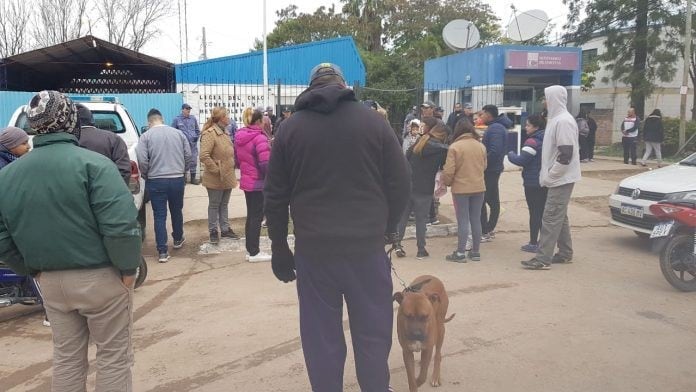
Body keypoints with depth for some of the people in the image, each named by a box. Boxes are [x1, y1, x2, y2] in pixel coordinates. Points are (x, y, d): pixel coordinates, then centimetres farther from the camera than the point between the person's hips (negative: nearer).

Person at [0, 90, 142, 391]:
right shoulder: (92, 163, -16)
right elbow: (120, 225, -23)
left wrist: (34, 271, 15)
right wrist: (128, 268, -11)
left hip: (51, 282, 6)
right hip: (100, 278, -5)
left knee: (66, 357, 20)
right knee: (114, 357, 9)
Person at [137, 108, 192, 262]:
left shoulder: (146, 136, -4)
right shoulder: (178, 133, 4)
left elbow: (142, 160, -11)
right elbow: (189, 156, 4)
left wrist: (146, 175, 6)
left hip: (156, 181, -2)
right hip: (178, 179, 3)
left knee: (159, 215, 4)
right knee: (177, 211, 20)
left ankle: (163, 251, 3)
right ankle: (178, 239, 39)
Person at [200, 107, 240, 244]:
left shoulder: (224, 133, 12)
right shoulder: (210, 134, -18)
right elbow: (204, 156, -26)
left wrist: (231, 168, 13)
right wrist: (216, 170, -21)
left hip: (228, 176, 8)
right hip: (216, 178, -8)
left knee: (224, 204, 17)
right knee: (214, 205, 6)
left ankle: (225, 229, 27)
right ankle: (213, 231, 17)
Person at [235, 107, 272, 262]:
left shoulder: (239, 137, 7)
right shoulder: (259, 138, -19)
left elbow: (237, 160, 16)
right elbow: (265, 164, -24)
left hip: (246, 182, 8)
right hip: (259, 183, -8)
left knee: (251, 215, 16)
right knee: (257, 217, 0)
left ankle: (250, 250, 23)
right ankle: (254, 253, 7)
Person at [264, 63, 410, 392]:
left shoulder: (290, 128, 5)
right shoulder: (373, 121, 2)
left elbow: (275, 196, 5)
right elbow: (400, 184, 2)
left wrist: (280, 248, 13)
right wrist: (387, 227, 18)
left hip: (313, 249, 1)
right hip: (367, 246, 0)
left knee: (321, 337, 10)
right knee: (373, 334, 12)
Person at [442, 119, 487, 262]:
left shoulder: (454, 147, -12)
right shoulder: (481, 146, 2)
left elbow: (449, 171, -13)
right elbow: (484, 166, 11)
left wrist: (447, 182, 6)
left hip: (461, 188, -4)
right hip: (479, 187, 4)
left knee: (463, 221, 2)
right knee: (476, 220, 12)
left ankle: (461, 253, 6)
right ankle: (476, 251, 19)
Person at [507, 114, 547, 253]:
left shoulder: (532, 141, -17)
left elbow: (521, 160, -21)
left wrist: (510, 154, -4)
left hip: (533, 183, -8)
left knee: (534, 212, -2)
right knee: (543, 212, 14)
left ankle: (533, 243, 4)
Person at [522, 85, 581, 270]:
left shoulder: (564, 121, -18)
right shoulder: (557, 119, 13)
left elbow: (566, 154, -23)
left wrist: (550, 176, -17)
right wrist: (547, 175, 14)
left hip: (561, 179, -10)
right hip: (560, 178, 10)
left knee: (551, 218, -9)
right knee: (560, 217, 15)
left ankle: (543, 259, -7)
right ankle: (565, 253, 25)